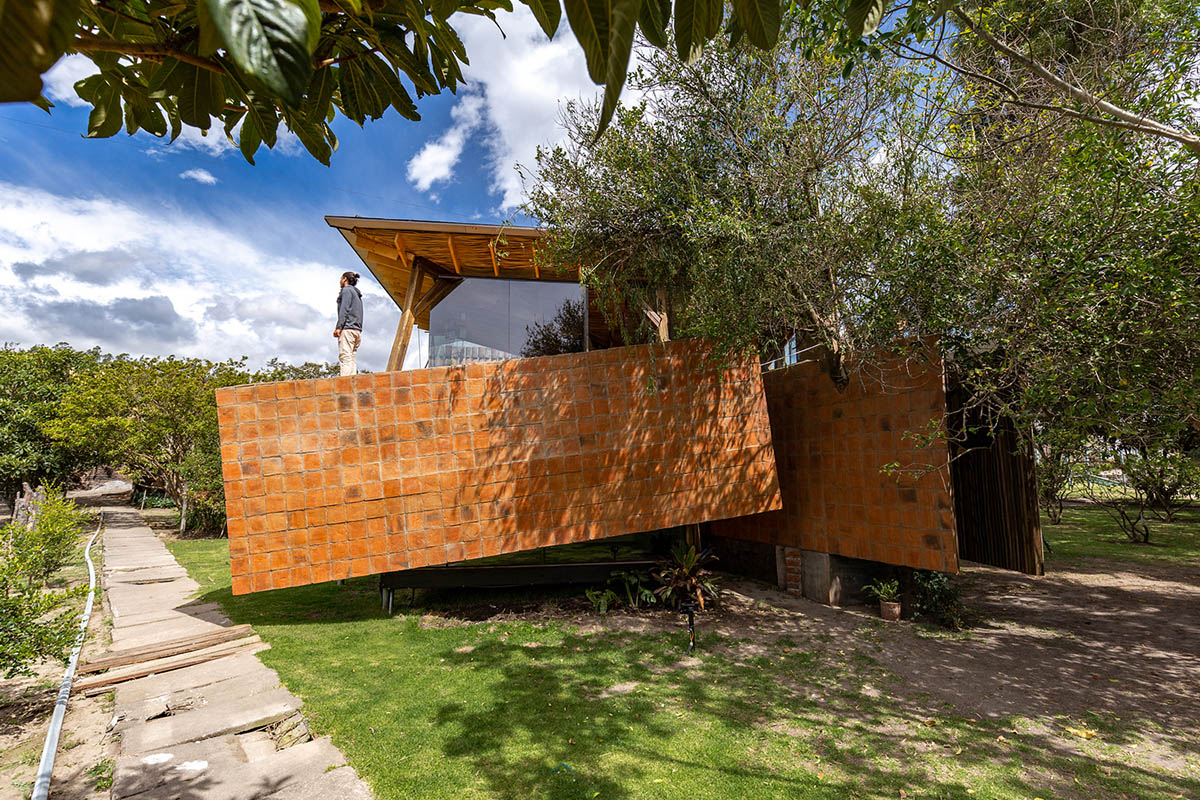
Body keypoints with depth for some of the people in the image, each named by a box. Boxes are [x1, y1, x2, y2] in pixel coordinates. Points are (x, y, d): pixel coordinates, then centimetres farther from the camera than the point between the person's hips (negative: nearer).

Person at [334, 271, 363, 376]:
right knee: (352, 357, 4)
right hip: (357, 330, 9)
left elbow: (344, 309, -10)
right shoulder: (357, 294, 28)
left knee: (345, 356, -17)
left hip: (348, 329, -9)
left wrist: (338, 327, -17)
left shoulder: (347, 290, 2)